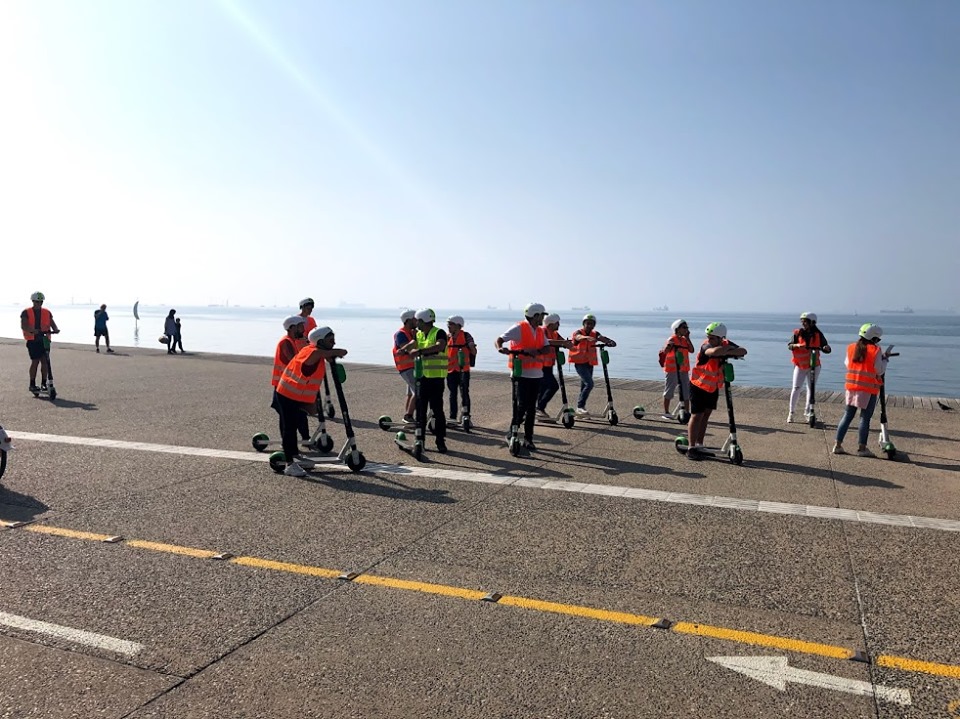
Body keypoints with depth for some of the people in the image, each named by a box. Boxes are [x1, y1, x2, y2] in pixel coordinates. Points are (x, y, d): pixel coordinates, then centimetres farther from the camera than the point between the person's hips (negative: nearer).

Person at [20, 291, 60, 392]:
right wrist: (32, 330, -31)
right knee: (35, 361, -4)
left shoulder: (47, 312, 10)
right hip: (33, 340, -3)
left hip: (44, 339, 3)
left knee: (45, 361, -2)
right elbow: (23, 326, -11)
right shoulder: (26, 313, 0)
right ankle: (32, 385, 6)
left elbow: (52, 323, 3)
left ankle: (44, 383, 7)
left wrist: (56, 329, -20)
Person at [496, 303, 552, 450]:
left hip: (536, 374, 6)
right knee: (522, 404, -10)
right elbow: (499, 340, -12)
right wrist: (501, 348, -34)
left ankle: (528, 438, 15)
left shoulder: (540, 331, 13)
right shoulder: (519, 328, -7)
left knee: (531, 407, 8)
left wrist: (535, 351, -18)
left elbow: (548, 349, 1)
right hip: (522, 373, -6)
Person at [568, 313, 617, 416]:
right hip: (580, 363, -6)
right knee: (589, 384, -20)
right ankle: (580, 407, -15)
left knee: (584, 386, 12)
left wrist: (610, 342, -34)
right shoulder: (578, 333, -7)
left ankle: (580, 410, 22)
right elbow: (579, 337, -31)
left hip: (589, 363, 6)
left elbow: (602, 338, -10)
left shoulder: (595, 334, 8)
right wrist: (587, 337, -54)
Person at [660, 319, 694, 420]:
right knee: (669, 392, 3)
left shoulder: (684, 340, 11)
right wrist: (668, 346, -43)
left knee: (686, 392, 8)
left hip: (683, 370, 7)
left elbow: (691, 350, 0)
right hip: (672, 370, -7)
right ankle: (666, 412, 11)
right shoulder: (672, 339, -11)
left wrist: (687, 338, -1)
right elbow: (665, 352, -22)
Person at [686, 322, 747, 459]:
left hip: (713, 387, 6)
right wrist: (729, 348, -31)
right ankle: (691, 448, -3)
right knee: (697, 415, -7)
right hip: (698, 386, -6)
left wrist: (728, 352, -35)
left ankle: (699, 445, 23)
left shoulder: (726, 344, -9)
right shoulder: (706, 346, -27)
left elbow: (743, 351, -21)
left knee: (706, 415, 13)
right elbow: (715, 351, -50)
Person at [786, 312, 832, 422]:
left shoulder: (818, 334, -3)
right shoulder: (797, 333, -3)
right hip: (800, 365, -1)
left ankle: (808, 411, 23)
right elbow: (789, 346, -9)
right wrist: (797, 345, -29)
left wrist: (826, 348, -25)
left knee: (811, 388, 9)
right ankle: (791, 412, 1)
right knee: (796, 388, -5)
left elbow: (827, 350, -2)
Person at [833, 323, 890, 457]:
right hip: (869, 389, -5)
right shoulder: (875, 350, -9)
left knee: (848, 415, 10)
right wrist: (884, 359, 8)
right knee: (865, 417, 1)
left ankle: (838, 444, 8)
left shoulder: (851, 348, 5)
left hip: (852, 386, 5)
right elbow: (879, 371, -7)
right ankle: (862, 447, 4)